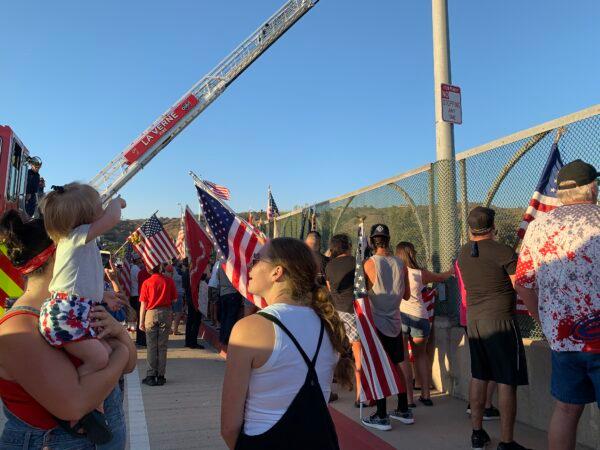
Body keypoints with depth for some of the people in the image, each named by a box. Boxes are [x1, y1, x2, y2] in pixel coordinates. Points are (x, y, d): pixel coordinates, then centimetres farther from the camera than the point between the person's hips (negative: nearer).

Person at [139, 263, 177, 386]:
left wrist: (141, 322, 3)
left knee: (151, 347, 6)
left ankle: (151, 376, 9)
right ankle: (161, 376, 12)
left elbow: (143, 304, -3)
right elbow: (174, 299, 3)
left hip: (151, 313, -1)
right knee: (162, 346, 7)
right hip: (166, 313, 1)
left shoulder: (146, 283, -4)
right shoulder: (169, 281, -3)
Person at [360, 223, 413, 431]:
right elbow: (406, 295, 7)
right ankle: (404, 410, 27)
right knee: (396, 366, 17)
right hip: (395, 321, 5)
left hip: (377, 322, -5)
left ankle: (382, 417, 11)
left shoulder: (370, 263, -14)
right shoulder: (400, 263, 0)